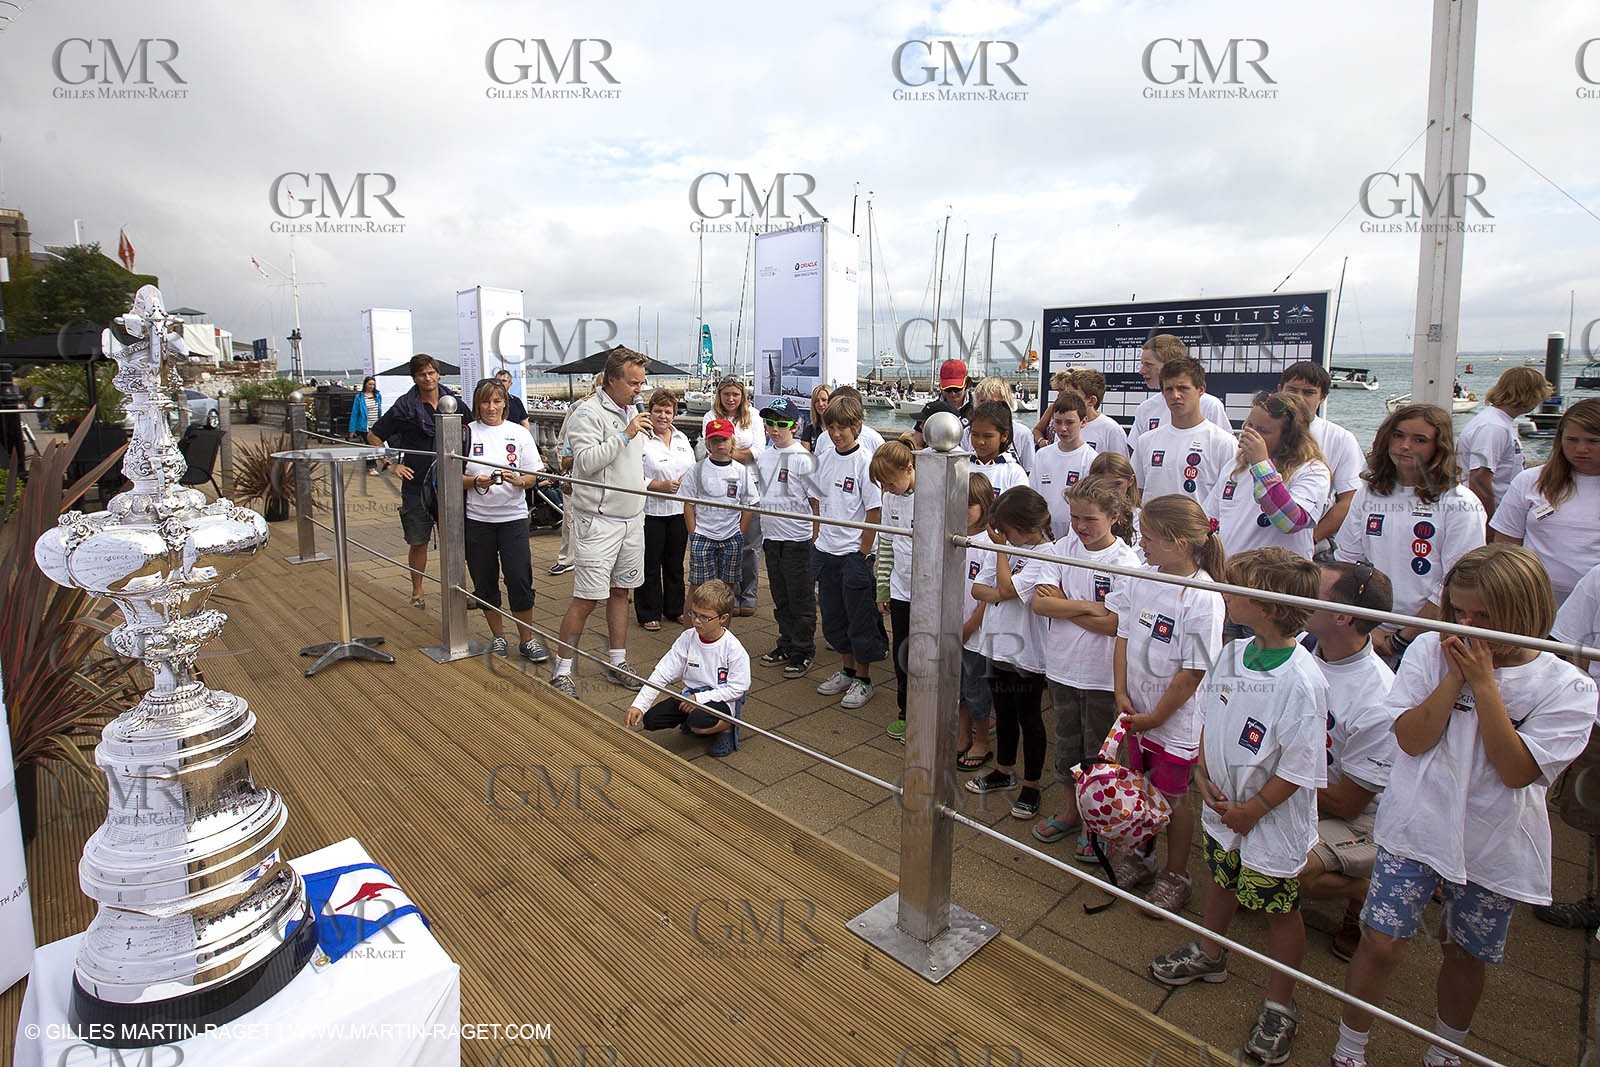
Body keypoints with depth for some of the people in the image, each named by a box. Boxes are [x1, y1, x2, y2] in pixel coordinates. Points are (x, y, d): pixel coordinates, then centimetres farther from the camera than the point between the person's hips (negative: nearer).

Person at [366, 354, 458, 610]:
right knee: (418, 541, 6)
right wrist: (391, 464, -4)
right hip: (417, 484, -2)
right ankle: (417, 592, 19)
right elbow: (373, 435, 4)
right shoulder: (405, 406, -4)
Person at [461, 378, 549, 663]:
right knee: (485, 581, 9)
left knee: (520, 580, -4)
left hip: (513, 516, 0)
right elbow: (455, 477, 2)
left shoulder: (519, 433, 3)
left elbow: (533, 477, 3)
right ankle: (498, 637, 25)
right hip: (477, 519, 1)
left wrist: (518, 480, -19)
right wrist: (476, 482, -18)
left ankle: (527, 639, 11)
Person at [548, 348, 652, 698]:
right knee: (586, 599, -5)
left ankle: (617, 663, 25)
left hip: (632, 519, 8)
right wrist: (625, 434, -23)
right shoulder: (588, 412, -12)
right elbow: (586, 461, -23)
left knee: (620, 592, 14)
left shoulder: (632, 412, 14)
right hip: (598, 521, -8)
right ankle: (562, 671, 7)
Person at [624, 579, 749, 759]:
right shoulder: (687, 638, -6)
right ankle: (691, 720, 15)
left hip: (722, 700, -5)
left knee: (698, 721, -35)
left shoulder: (734, 649, -18)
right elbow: (662, 673, -7)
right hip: (691, 694, 6)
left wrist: (700, 698, -22)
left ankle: (727, 727, -1)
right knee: (651, 719, -11)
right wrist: (638, 705, -16)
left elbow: (737, 688, -16)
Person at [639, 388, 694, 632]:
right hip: (651, 511, -6)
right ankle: (649, 614, 14)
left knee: (675, 564, 15)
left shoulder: (682, 439, 13)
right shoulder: (640, 440, -8)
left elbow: (694, 470, 16)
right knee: (650, 566, 3)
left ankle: (674, 609, 28)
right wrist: (662, 486, -20)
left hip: (679, 511, 6)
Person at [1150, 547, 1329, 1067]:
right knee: (1222, 879, 27)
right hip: (1223, 806, 6)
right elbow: (1209, 717, 5)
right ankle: (1208, 953, 51)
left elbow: (1299, 767, -22)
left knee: (1280, 908, 14)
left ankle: (1280, 1004, 35)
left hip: (1272, 820, -6)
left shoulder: (1302, 681, -28)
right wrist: (1205, 775, -4)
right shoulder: (1233, 654, -7)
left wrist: (1252, 810, -14)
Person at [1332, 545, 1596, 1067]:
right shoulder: (1430, 651, -7)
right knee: (1381, 945, -2)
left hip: (1492, 847, 1)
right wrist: (1455, 676, -18)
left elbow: (1515, 770, -17)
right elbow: (1411, 738, -13)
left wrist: (1483, 682, -20)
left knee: (1465, 955, 18)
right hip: (1416, 828, -1)